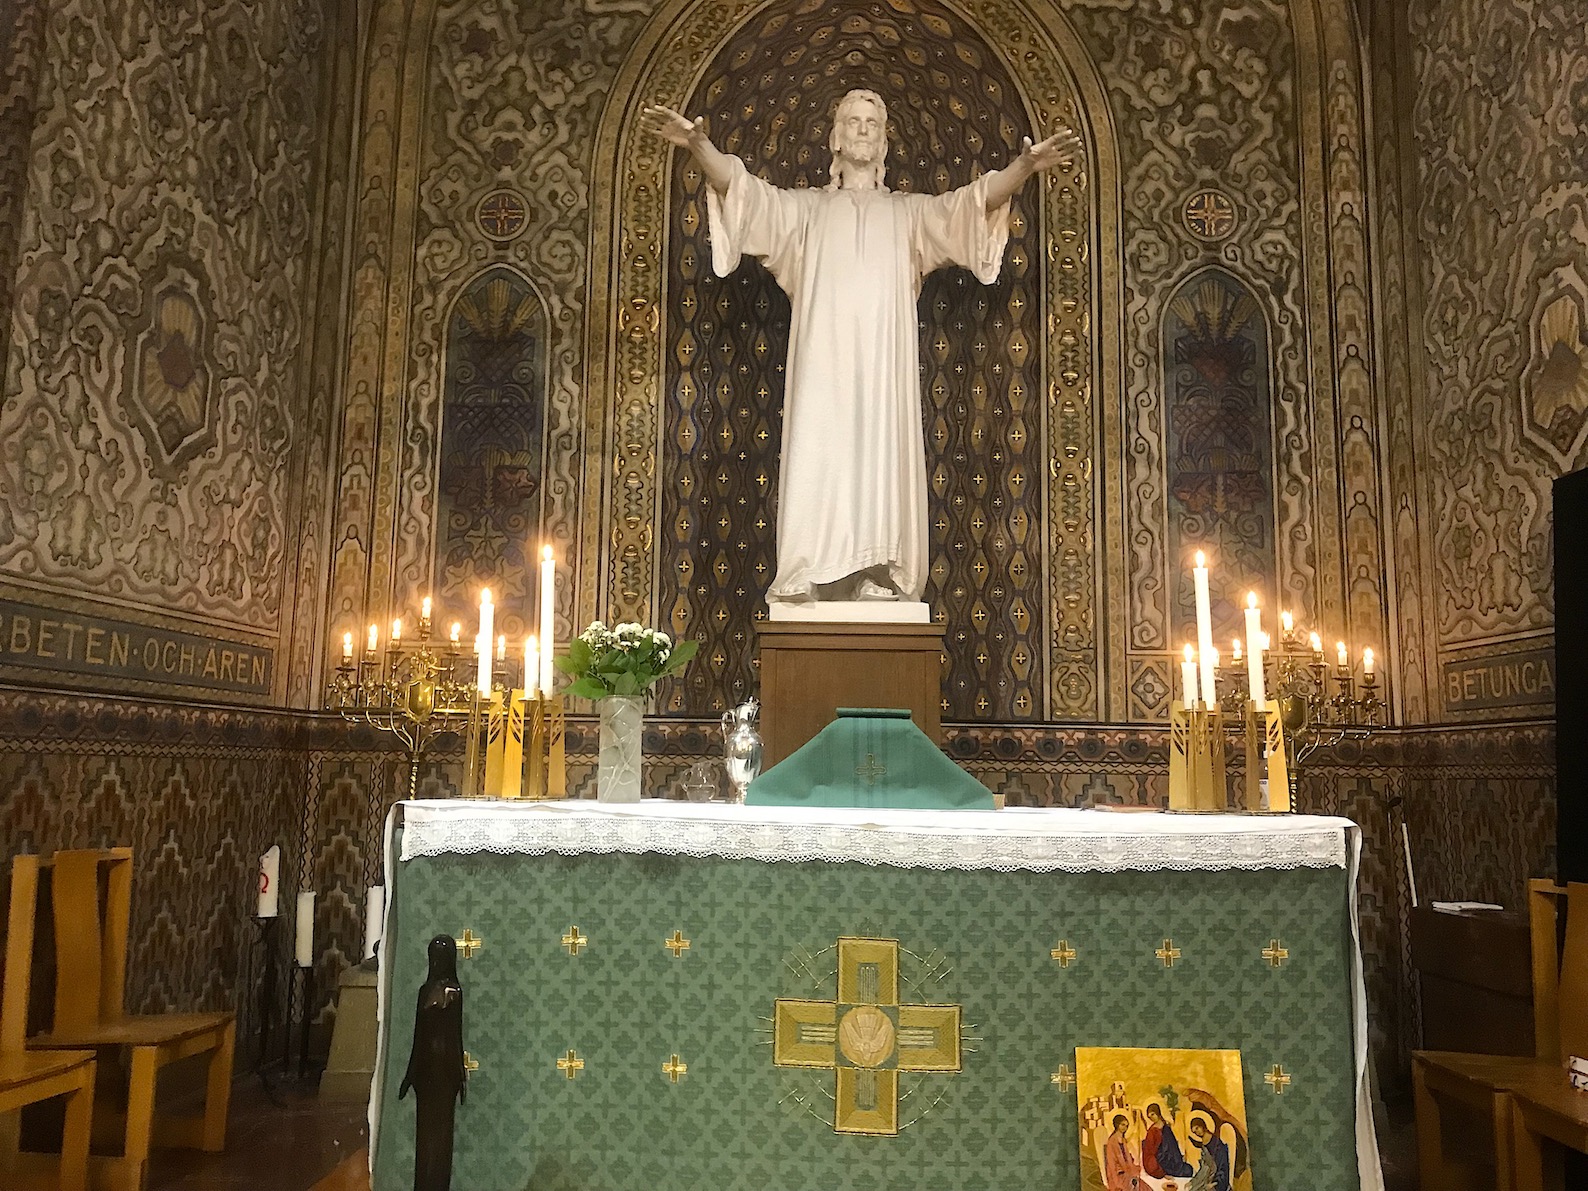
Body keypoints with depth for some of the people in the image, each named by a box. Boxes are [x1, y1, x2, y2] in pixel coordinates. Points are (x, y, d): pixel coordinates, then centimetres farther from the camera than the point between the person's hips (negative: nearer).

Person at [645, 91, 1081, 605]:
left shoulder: (909, 212, 21)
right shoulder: (807, 208, 21)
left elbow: (976, 198, 8)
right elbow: (743, 188, 7)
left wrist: (1025, 166, -10)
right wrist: (699, 145, -11)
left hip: (884, 367, 1)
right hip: (822, 363, 0)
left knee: (882, 466, -9)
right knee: (817, 465, -11)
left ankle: (879, 587, -10)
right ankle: (808, 588, -14)